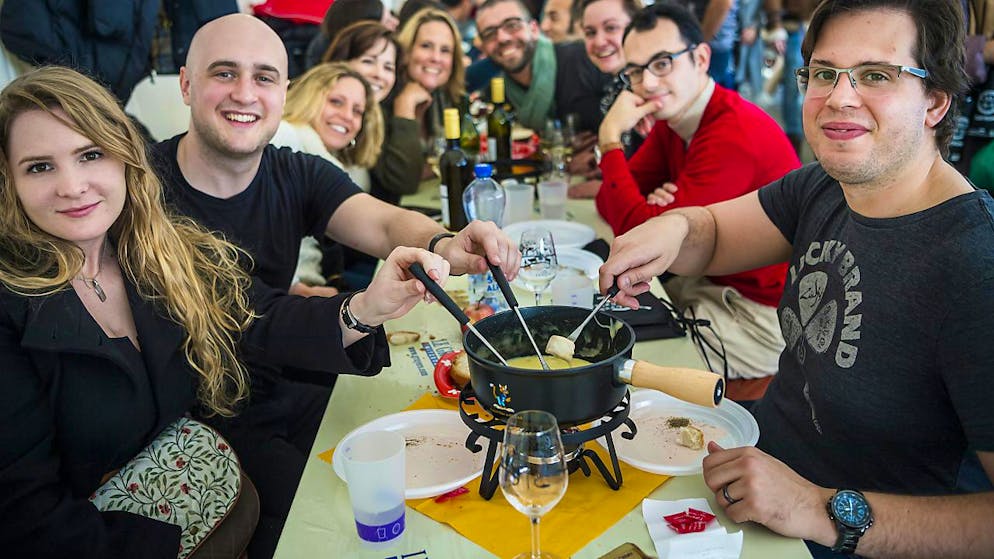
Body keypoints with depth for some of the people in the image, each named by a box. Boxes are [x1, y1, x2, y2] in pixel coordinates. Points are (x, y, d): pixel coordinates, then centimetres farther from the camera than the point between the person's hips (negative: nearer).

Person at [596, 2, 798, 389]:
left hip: (767, 314, -8)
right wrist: (650, 206, -20)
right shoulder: (671, 120, 2)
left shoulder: (735, 136, -28)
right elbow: (609, 200, 3)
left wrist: (610, 138, -25)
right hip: (719, 281, 8)